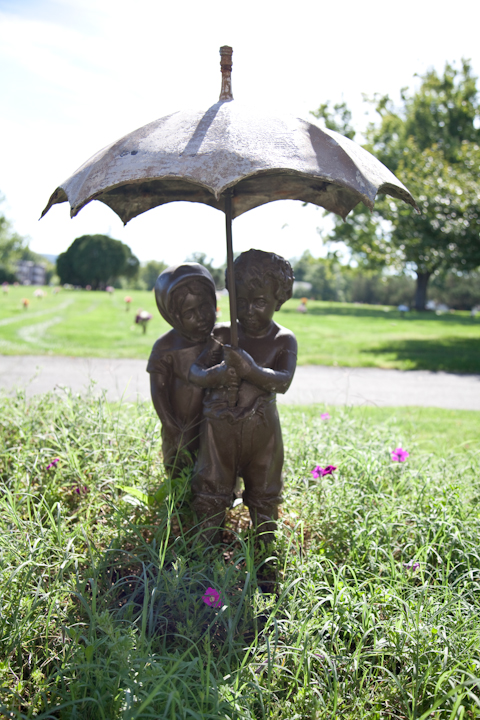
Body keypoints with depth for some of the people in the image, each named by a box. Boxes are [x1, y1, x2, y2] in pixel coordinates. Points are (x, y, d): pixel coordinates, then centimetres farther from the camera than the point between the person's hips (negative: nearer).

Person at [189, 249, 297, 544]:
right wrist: (212, 376, -28)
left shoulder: (284, 340, -4)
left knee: (264, 494, 15)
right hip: (219, 426, 1)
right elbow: (194, 370, -5)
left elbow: (284, 381, -19)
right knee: (211, 491, 9)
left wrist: (252, 370, -37)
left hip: (262, 430, 0)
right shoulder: (222, 334, 0)